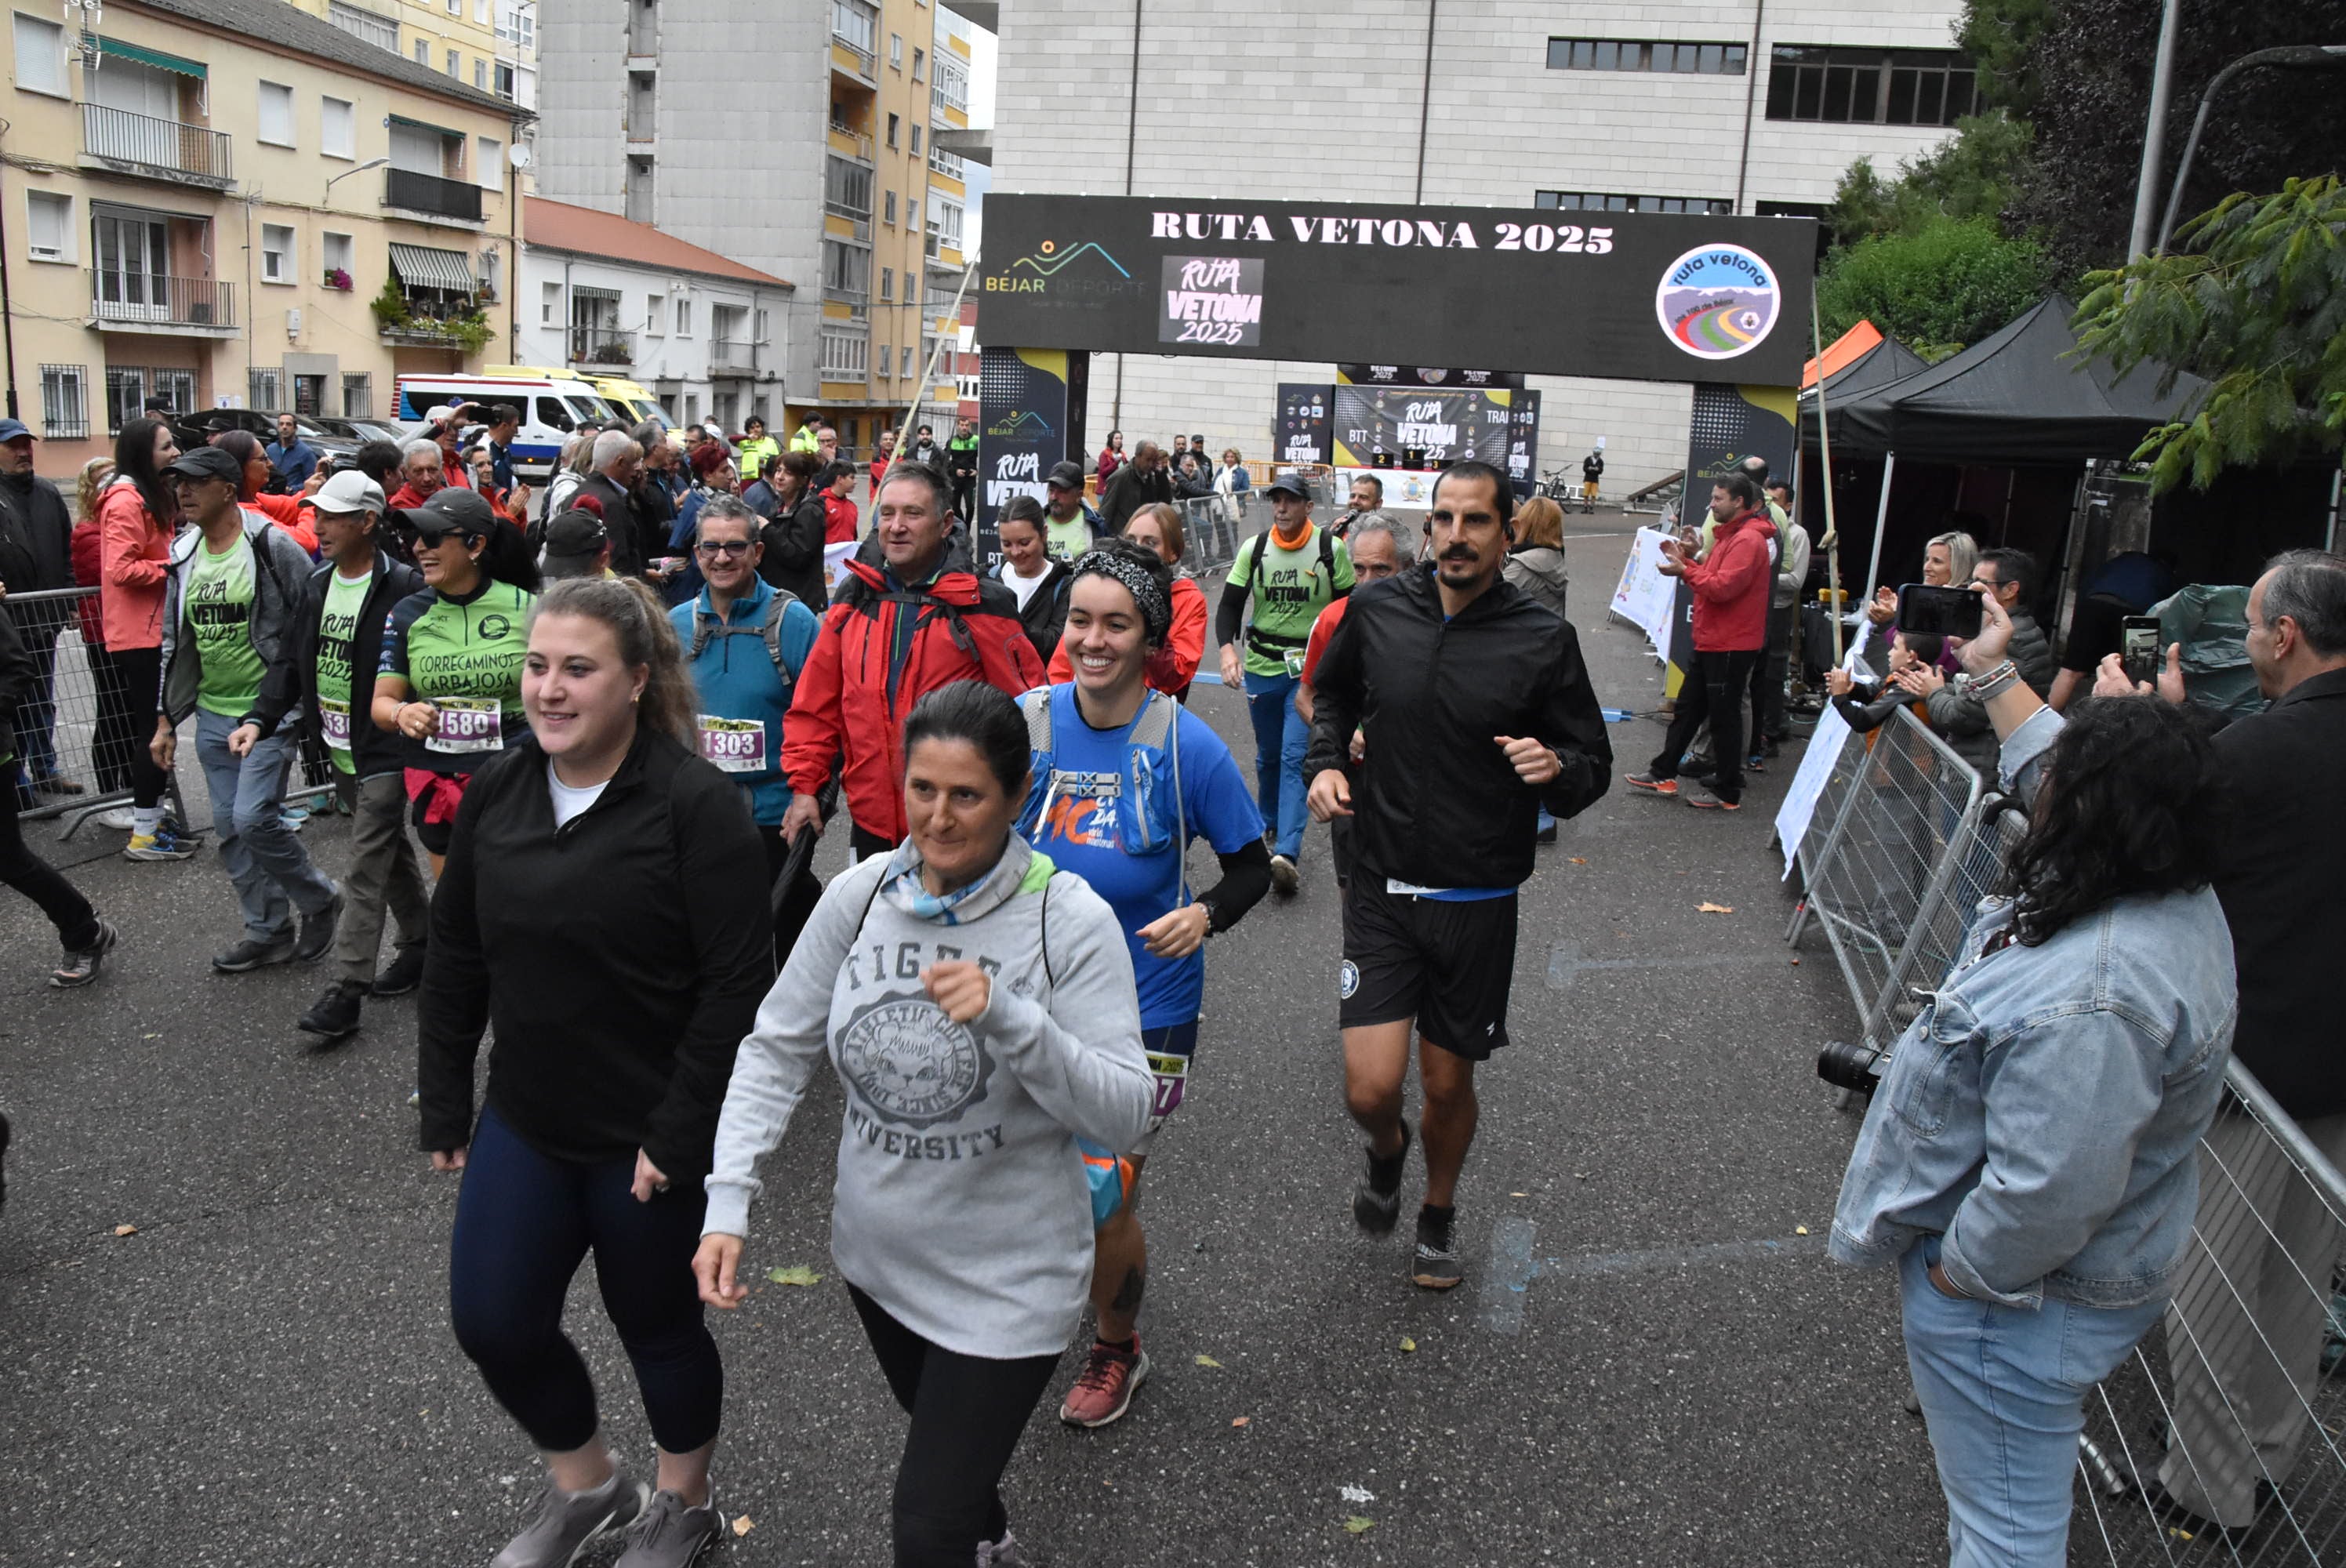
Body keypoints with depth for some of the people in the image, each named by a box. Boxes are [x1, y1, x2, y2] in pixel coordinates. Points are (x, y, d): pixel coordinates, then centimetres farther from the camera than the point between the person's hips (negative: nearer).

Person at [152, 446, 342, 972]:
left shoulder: (274, 547, -12)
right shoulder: (184, 555, 9)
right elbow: (175, 642, 16)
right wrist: (167, 720, 15)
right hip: (212, 715, 7)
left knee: (253, 819, -14)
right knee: (229, 828, 9)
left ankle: (320, 900, 9)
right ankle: (269, 931, 21)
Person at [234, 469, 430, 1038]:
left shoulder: (403, 587, -17)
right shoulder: (316, 584, 7)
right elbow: (293, 661, 10)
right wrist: (261, 717, -1)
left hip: (386, 754, -8)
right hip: (340, 753, 8)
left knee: (366, 871, -6)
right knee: (391, 853, 20)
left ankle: (346, 989, -2)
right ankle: (420, 943, 35)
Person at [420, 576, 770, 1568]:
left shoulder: (694, 805, -18)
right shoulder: (496, 794, 1)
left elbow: (736, 984, -19)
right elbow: (455, 962, 9)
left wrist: (678, 1137, -19)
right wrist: (444, 1108, 9)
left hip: (650, 1138, -5)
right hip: (525, 1121, 6)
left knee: (656, 1324, 13)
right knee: (490, 1319, 8)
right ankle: (583, 1485, 38)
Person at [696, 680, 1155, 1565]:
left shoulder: (1071, 921, -21)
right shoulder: (860, 895, -10)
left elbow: (1125, 1116, -24)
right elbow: (777, 1050, -3)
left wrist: (1008, 1020, -38)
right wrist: (728, 1203, -13)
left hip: (1005, 1283, -5)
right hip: (875, 1254, 5)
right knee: (943, 1430, 31)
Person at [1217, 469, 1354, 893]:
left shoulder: (1331, 548, -4)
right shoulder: (1254, 548, 1)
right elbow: (1230, 605, 1)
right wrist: (1228, 649, -17)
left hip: (1311, 670, -3)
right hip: (1261, 667, 3)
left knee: (1295, 757, -13)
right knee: (1268, 756, 15)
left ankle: (1286, 853, -21)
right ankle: (1272, 828, 35)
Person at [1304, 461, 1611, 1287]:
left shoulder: (1544, 639, -8)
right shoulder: (1377, 610, -2)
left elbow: (1594, 766, 1)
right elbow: (1331, 694, 19)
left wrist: (1557, 769, -22)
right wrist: (1326, 761, 0)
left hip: (1479, 901, -1)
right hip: (1382, 888, 1)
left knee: (1449, 1084, 13)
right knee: (1371, 1087, -7)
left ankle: (1439, 1216, 43)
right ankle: (1387, 1153, 32)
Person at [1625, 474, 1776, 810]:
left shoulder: (1748, 540, -17)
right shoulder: (1731, 535, 17)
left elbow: (1722, 587, -24)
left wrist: (1685, 570, -16)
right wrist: (1686, 559, 4)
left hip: (1731, 647, -10)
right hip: (1712, 643, 10)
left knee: (1724, 717, -2)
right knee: (1688, 707, 15)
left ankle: (1727, 794, 7)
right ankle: (1663, 774, 23)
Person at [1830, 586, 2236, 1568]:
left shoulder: (2085, 1004, -38)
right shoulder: (2171, 891, -6)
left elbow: (2047, 1194, -36)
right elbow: (2052, 769, 11)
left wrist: (1955, 1273, -19)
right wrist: (1994, 675, 17)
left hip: (2016, 1303, -10)